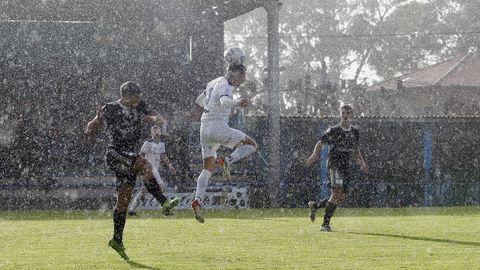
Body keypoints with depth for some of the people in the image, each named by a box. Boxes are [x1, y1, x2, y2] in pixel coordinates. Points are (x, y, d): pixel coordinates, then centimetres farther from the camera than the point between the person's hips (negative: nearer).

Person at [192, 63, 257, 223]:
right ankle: (227, 161, -20)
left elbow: (199, 100, 32)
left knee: (208, 168, 9)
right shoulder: (225, 86, -9)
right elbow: (224, 101, -32)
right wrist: (237, 102, -49)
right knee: (251, 145, 1)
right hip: (218, 127, -9)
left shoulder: (214, 83, 18)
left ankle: (198, 200, -8)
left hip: (204, 128, 9)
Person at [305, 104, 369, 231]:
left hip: (347, 166, 6)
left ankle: (315, 205, 28)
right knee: (337, 193, -20)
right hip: (335, 164, -6)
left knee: (341, 197, 4)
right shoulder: (333, 130, -3)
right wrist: (314, 155, -19)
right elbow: (320, 143, -2)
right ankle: (325, 223, -15)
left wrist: (361, 163, 13)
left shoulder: (355, 132, 12)